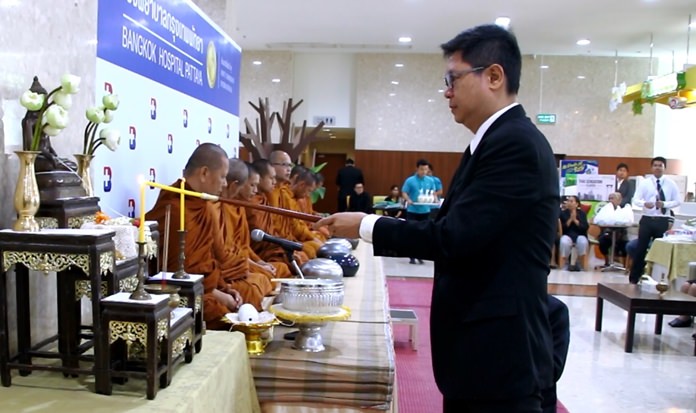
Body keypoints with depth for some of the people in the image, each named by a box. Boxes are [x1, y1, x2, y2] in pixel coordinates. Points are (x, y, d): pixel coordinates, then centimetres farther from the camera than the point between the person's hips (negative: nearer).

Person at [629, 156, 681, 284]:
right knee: (641, 249, 2)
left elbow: (677, 201, 4)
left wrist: (665, 204, -15)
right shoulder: (644, 183, 1)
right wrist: (644, 204, -28)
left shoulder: (671, 184, 3)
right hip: (647, 219, -1)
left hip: (663, 221, 1)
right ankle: (634, 278, 11)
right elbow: (636, 199, -6)